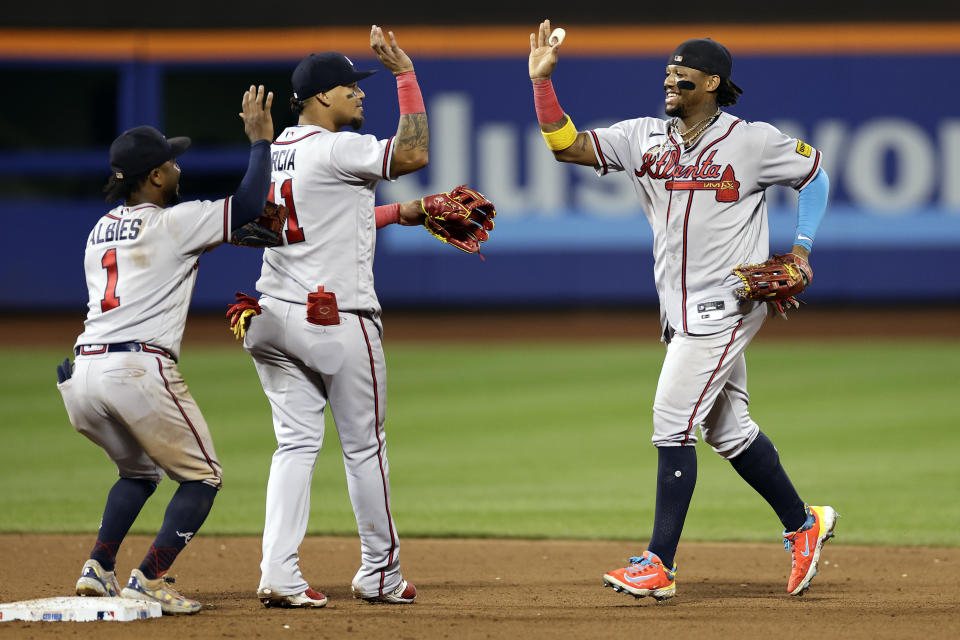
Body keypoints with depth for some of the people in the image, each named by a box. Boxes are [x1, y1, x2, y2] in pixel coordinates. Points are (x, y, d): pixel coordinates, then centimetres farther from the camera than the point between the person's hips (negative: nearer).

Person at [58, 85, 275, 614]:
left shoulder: (101, 229, 20)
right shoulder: (172, 223, -1)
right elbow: (248, 205, -3)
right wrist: (260, 139, 8)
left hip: (81, 376, 7)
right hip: (140, 371, -7)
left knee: (139, 471, 30)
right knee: (202, 478, 8)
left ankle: (99, 569, 14)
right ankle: (148, 581, -5)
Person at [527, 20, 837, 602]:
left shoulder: (754, 141, -7)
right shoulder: (645, 138, 6)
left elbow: (815, 173, 5)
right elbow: (567, 145, 0)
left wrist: (803, 248, -4)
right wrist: (542, 80, -10)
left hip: (727, 306, -7)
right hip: (681, 309, 7)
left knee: (673, 423, -13)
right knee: (726, 429, 13)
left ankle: (659, 566, -11)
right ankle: (804, 525, 30)